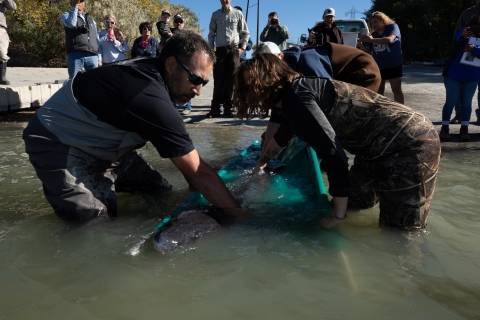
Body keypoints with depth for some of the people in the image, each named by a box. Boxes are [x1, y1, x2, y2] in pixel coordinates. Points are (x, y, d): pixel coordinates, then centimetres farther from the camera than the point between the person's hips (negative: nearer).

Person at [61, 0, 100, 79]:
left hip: (92, 55, 3)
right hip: (75, 54, -3)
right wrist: (75, 7, -4)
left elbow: (97, 39, 24)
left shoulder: (91, 20, 27)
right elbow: (71, 23, -9)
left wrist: (99, 58, 15)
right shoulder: (66, 15, 16)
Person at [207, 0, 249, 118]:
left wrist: (242, 47, 1)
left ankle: (228, 108, 6)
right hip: (220, 50, 1)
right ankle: (215, 108, 3)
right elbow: (211, 34, 12)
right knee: (218, 80, -1)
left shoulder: (238, 13, 5)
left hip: (233, 50, -1)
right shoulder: (215, 14, 8)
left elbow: (246, 33, 9)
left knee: (231, 80, 1)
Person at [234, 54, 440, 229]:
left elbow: (333, 154, -26)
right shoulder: (294, 92, 12)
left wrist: (337, 215, -17)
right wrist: (261, 164, 48)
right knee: (354, 203, 22)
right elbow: (282, 136, 32)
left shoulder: (296, 97, -20)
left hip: (411, 146, -9)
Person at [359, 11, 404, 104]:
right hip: (378, 66, 4)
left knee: (397, 90, -3)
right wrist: (361, 42, -17)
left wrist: (372, 40, -33)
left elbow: (390, 40, -24)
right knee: (378, 91, 8)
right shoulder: (373, 35, 7)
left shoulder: (392, 27, -4)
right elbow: (366, 52, 2)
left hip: (394, 65, -4)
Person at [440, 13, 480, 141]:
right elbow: (457, 41, -26)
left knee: (466, 102, 6)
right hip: (454, 73, -3)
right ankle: (444, 128, 10)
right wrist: (463, 37, -47)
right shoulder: (467, 29, -5)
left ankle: (464, 129, 13)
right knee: (451, 101, 0)